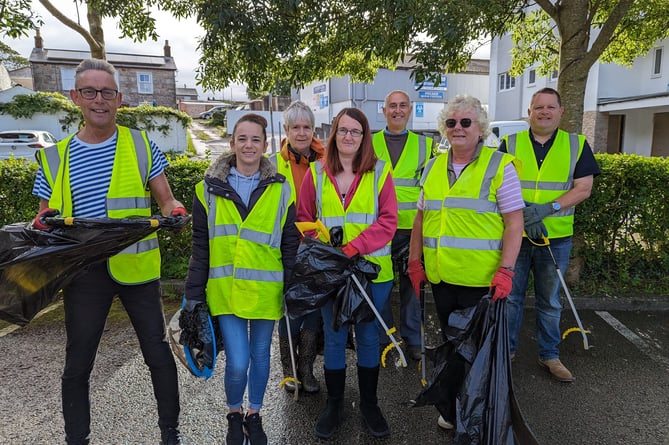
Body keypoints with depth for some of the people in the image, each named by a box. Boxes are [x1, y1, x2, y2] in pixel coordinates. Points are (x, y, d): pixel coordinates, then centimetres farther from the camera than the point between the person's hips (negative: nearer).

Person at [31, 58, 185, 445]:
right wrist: (42, 225, -13)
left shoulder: (141, 146, 1)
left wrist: (175, 211, -20)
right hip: (83, 272, 2)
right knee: (77, 366, 12)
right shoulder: (55, 158, 5)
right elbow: (47, 219, 10)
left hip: (136, 268, -1)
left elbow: (167, 202, 3)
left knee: (158, 354, 9)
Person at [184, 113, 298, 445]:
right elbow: (200, 247, 3)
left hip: (266, 290, 1)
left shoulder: (280, 190, 0)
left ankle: (254, 416, 39)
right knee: (237, 363, -2)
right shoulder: (209, 188, 0)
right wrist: (193, 295, 2)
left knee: (260, 356, 14)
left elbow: (290, 245, 4)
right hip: (226, 290, -1)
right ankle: (234, 416, 29)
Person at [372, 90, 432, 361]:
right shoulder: (370, 144, 10)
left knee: (412, 283, 7)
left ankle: (412, 339, 22)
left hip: (412, 227, 0)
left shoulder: (424, 145, 10)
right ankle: (381, 338, 22)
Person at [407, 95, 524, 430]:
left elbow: (514, 223, -9)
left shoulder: (500, 166, -5)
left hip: (483, 279, -5)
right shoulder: (433, 167, 9)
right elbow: (421, 218, 13)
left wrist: (505, 270, -17)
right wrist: (414, 262, 8)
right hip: (440, 277, 5)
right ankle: (452, 411, 37)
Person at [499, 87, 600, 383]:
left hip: (557, 238, 1)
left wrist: (548, 208, -17)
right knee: (510, 296, 9)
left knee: (550, 301, 13)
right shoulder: (510, 143, 2)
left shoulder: (577, 145, 4)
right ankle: (506, 349, 26)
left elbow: (583, 188, -2)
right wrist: (523, 213, -17)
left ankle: (549, 355, 29)